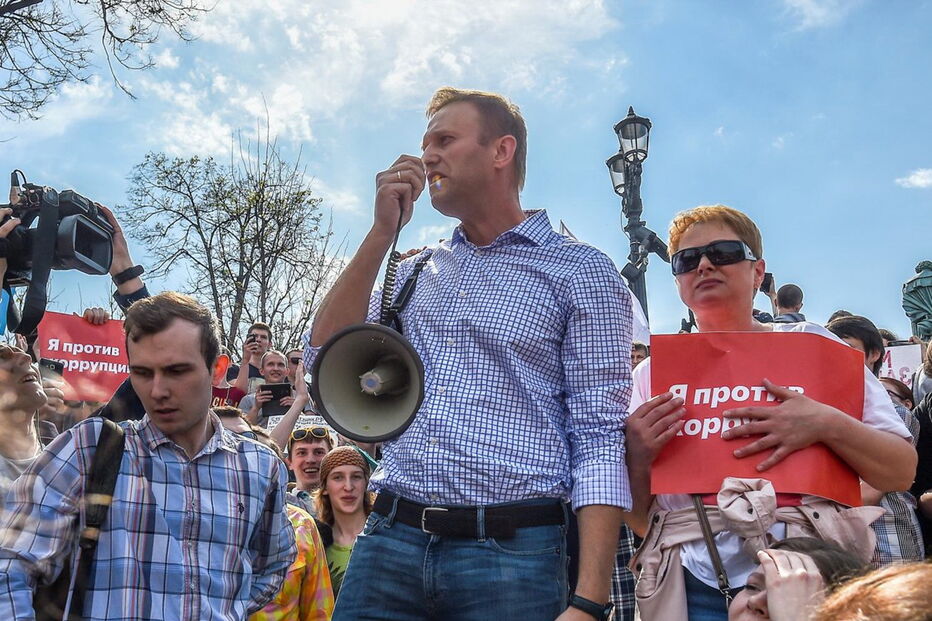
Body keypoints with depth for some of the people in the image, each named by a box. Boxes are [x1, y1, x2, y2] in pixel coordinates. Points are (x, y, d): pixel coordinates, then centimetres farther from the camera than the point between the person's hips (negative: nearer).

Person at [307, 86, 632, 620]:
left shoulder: (581, 271, -1)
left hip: (511, 553, -4)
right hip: (389, 541, 4)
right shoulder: (414, 271, 15)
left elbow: (598, 440, -7)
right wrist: (383, 232, 1)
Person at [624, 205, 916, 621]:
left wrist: (827, 425, -15)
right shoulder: (653, 372, 8)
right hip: (695, 583, 1)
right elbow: (638, 520, 9)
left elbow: (902, 471, 2)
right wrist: (637, 458, -12)